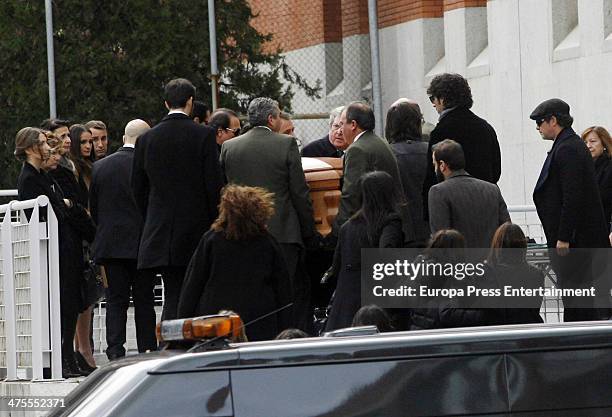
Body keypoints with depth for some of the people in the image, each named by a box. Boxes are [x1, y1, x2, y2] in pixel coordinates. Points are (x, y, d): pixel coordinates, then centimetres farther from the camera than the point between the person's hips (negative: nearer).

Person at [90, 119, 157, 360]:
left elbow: (93, 208, 9)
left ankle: (115, 351, -5)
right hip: (142, 245, -3)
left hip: (110, 244, 3)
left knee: (116, 300, 4)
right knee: (144, 300, 5)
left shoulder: (100, 166, 3)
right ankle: (147, 351, 6)